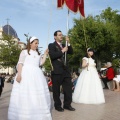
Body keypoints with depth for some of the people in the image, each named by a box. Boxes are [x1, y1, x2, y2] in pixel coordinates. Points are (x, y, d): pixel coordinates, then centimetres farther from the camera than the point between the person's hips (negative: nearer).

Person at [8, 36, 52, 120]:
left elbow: (41, 63, 12)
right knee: (24, 94, -6)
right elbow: (20, 63, -2)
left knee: (38, 94, 3)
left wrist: (45, 54, 8)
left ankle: (38, 113, 11)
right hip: (26, 73, -5)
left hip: (36, 75, 5)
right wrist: (19, 74, -15)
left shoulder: (38, 54, 22)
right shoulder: (24, 52, 8)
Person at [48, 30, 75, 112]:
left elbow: (71, 52, 11)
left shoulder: (64, 45, 19)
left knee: (68, 88, 8)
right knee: (56, 89, 4)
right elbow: (52, 56, -17)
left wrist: (68, 43, -1)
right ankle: (58, 105, 16)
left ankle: (67, 104, 19)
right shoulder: (51, 45, -2)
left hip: (65, 70, 6)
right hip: (57, 71, -6)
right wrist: (62, 51, -14)